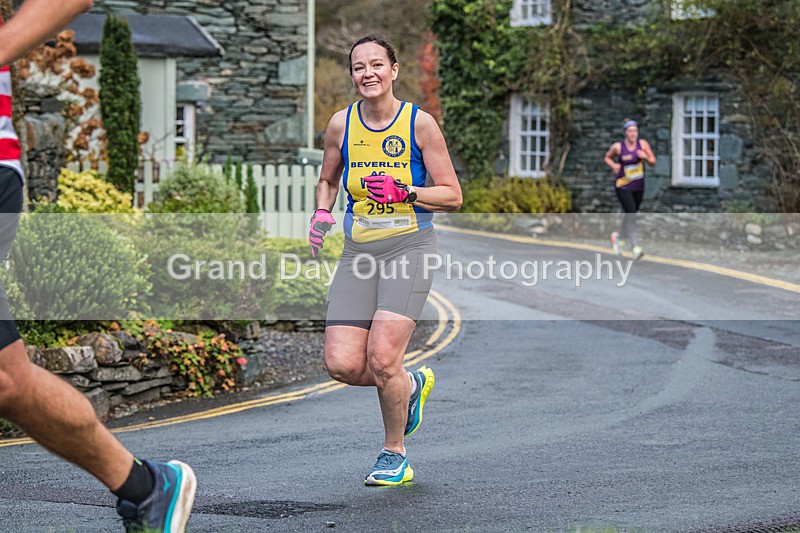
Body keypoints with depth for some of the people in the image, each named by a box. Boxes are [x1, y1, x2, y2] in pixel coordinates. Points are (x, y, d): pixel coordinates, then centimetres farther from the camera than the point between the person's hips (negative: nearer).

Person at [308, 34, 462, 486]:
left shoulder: (420, 123, -4)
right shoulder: (341, 124, 5)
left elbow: (452, 196, -1)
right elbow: (327, 180, 23)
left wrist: (404, 191, -16)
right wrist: (322, 214, 3)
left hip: (409, 247, -4)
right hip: (358, 251, 4)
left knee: (382, 357, -17)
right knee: (342, 364, -9)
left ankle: (395, 453, 7)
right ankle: (412, 385, 24)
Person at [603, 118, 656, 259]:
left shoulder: (643, 144, -3)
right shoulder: (618, 147, -8)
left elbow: (653, 162, 1)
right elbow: (608, 157, 9)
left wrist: (645, 157, -20)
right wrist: (614, 165, -11)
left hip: (638, 186, 4)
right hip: (623, 186, -4)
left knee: (631, 214, 14)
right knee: (631, 214, -18)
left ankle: (619, 237, 42)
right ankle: (635, 247, -19)